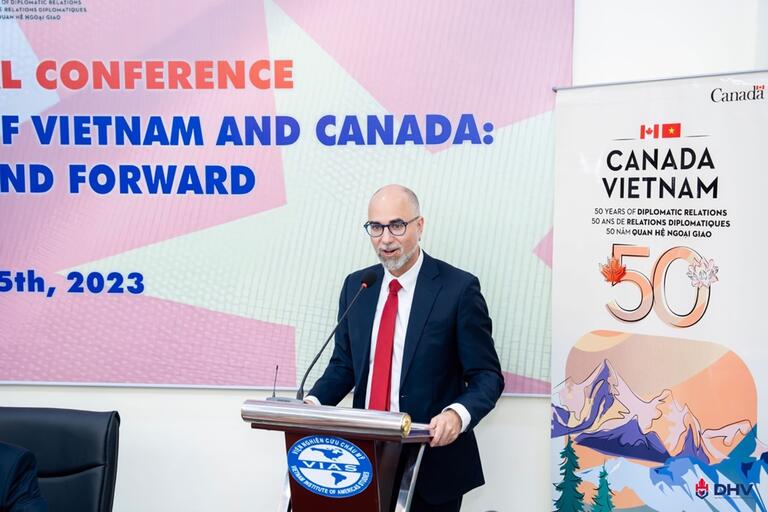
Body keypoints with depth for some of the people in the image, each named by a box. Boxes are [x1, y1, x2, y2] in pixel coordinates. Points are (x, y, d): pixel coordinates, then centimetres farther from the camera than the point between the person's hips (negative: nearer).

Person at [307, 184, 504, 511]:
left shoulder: (458, 288, -10)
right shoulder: (355, 286, 6)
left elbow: (487, 376, -9)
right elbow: (343, 365, 11)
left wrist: (457, 414, -28)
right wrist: (314, 401, -8)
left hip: (432, 461, -4)